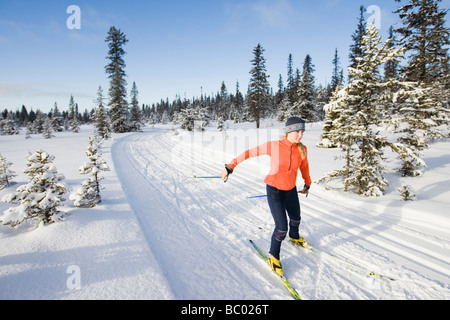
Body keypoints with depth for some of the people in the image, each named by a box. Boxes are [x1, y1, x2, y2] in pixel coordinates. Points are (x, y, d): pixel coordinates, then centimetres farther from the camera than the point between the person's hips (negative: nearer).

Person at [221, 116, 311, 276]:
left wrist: (307, 184, 26)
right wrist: (231, 166, -15)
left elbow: (304, 166, 13)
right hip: (274, 191, -5)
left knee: (296, 219, 25)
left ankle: (294, 237, 60)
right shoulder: (274, 146, -21)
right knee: (282, 228, -9)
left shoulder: (302, 149, -8)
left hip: (291, 190, 5)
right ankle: (273, 256, 19)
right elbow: (250, 152, -14)